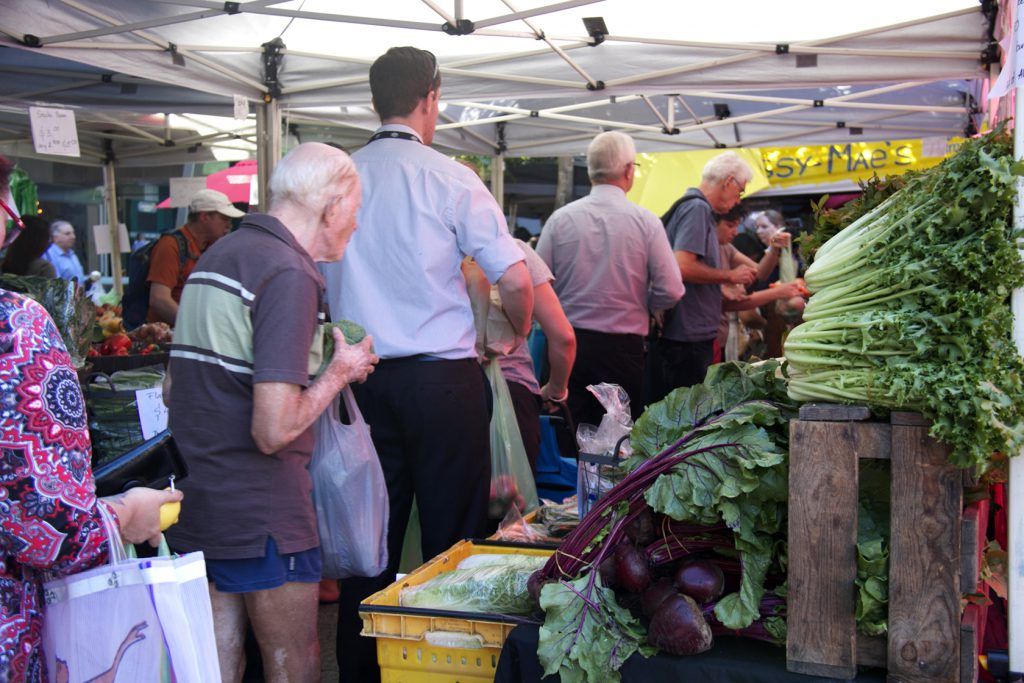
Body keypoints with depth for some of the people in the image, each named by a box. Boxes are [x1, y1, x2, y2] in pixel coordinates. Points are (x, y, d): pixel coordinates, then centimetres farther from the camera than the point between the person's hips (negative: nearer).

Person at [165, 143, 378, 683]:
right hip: (260, 517, -9)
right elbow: (274, 430, -24)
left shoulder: (217, 255, 12)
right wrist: (340, 371, -7)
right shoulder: (289, 275, -17)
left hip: (195, 505, 9)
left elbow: (173, 388, 20)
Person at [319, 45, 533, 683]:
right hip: (443, 374, -4)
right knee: (453, 533, 6)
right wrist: (519, 331, 11)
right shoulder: (450, 178, -7)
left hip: (363, 377, 4)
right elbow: (515, 279, -8)